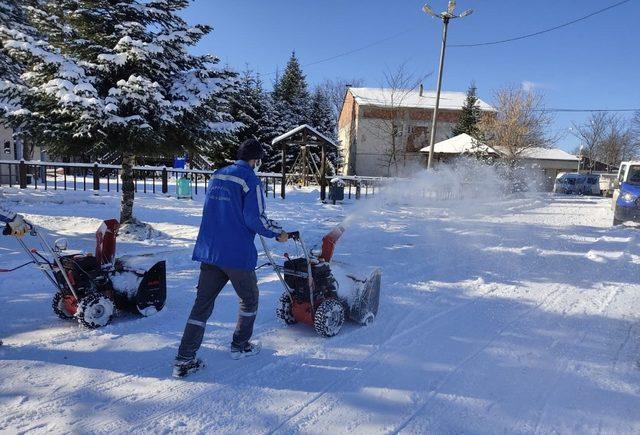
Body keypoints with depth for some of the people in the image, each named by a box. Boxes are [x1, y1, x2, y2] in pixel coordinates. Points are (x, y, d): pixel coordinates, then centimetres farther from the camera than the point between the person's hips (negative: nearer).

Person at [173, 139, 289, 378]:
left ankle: (184, 359, 10)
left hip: (209, 251, 6)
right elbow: (255, 218, -16)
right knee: (249, 299, 17)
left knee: (203, 302, 10)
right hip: (237, 253, -6)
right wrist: (277, 232, -1)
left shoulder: (217, 176, 12)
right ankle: (240, 346, 30)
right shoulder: (250, 180, -10)